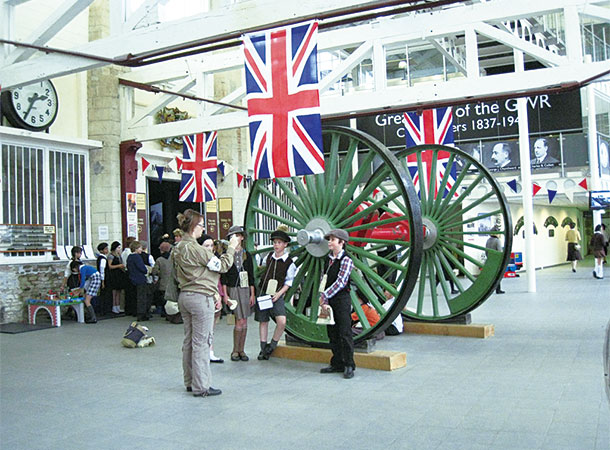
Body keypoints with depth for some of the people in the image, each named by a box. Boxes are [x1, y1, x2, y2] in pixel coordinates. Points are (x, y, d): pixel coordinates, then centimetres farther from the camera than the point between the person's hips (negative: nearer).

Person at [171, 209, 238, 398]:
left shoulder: (178, 248, 10)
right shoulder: (195, 249, -18)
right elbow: (222, 266, -12)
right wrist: (231, 247, 1)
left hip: (184, 296, 9)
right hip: (200, 297, -9)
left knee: (189, 340, 15)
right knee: (201, 342, -3)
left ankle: (190, 382, 25)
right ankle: (201, 387, 3)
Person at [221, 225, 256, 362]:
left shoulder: (247, 255, 11)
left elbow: (251, 276, 11)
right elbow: (223, 276, 0)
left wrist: (252, 294, 6)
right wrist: (225, 295, -6)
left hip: (245, 290, 3)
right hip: (232, 290, -3)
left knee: (244, 322, 4)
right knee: (240, 321, -10)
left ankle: (241, 350, 14)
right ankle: (235, 351, 3)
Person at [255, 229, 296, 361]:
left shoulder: (289, 262, -4)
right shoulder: (269, 257, 7)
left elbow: (288, 282, -1)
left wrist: (279, 294, -13)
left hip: (277, 294, -4)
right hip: (263, 292, 4)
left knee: (282, 321, -18)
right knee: (263, 321, 7)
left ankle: (272, 345, 3)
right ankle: (263, 349, 18)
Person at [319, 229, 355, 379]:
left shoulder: (346, 260, -10)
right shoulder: (328, 260, 10)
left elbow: (340, 282, -18)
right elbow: (323, 281, 5)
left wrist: (324, 296, -17)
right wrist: (324, 302, -6)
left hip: (342, 299, -7)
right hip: (330, 301, 7)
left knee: (344, 333, -3)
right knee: (332, 333, 11)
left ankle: (349, 365, 4)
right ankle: (337, 364, 21)